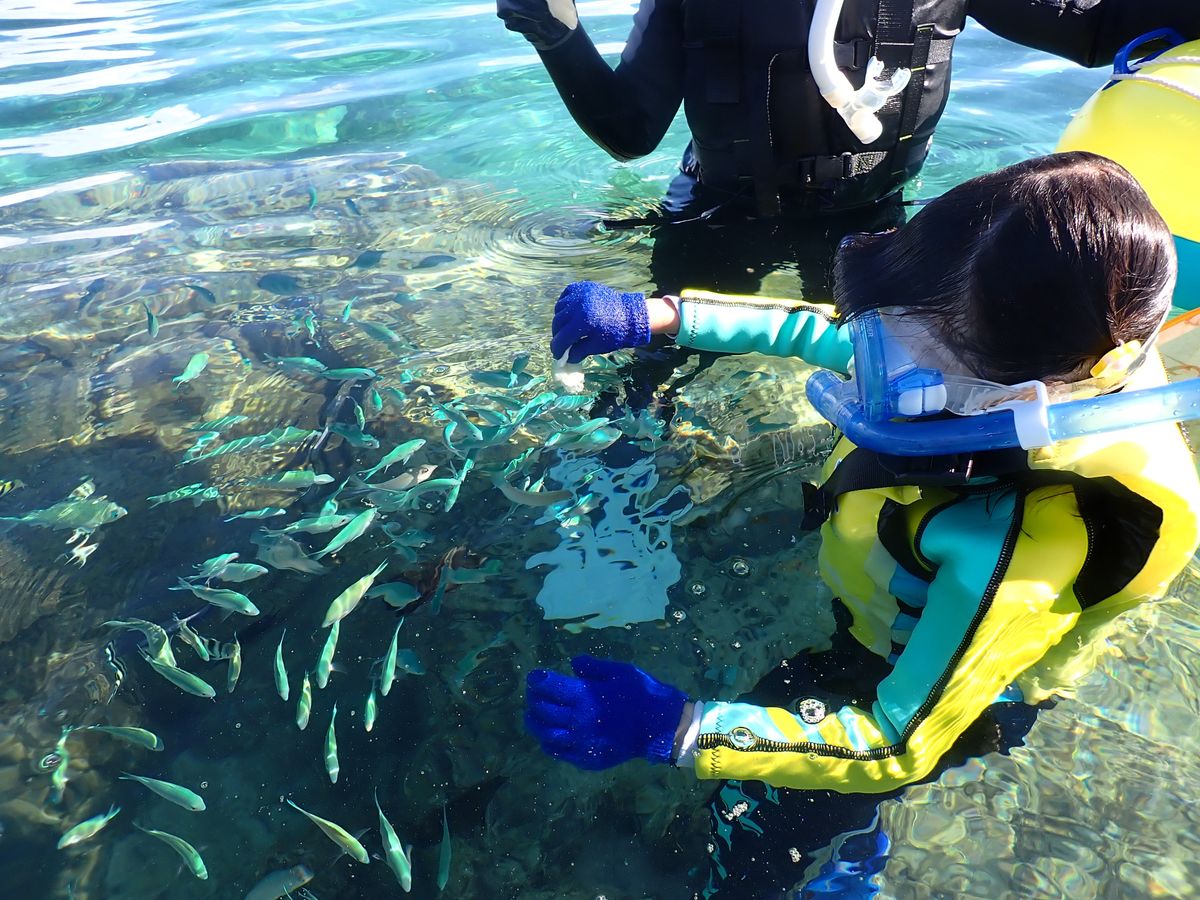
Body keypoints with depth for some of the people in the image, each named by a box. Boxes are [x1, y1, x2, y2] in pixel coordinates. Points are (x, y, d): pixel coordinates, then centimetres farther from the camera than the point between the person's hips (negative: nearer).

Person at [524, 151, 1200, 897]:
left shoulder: (1016, 554, -46)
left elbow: (896, 748, -35)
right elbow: (825, 329, -11)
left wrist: (674, 728, -42)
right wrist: (653, 317, -17)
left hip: (932, 690, -6)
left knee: (756, 824, 11)